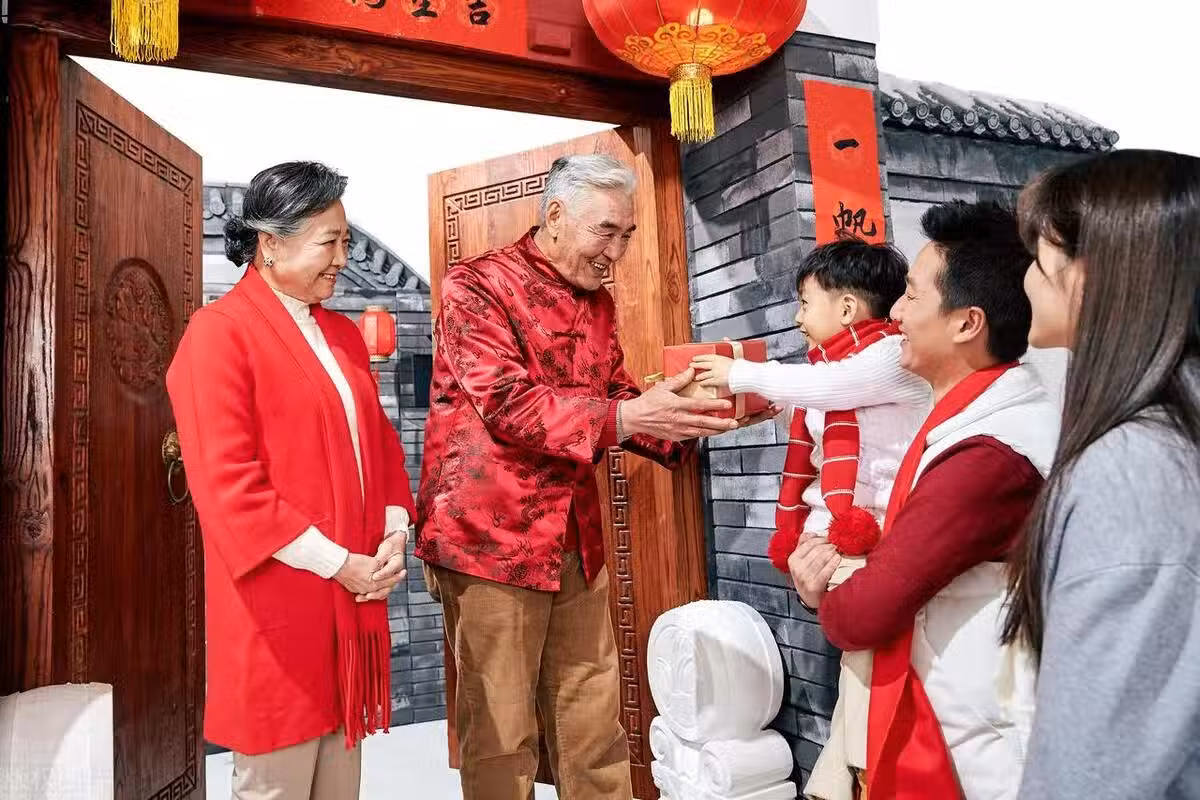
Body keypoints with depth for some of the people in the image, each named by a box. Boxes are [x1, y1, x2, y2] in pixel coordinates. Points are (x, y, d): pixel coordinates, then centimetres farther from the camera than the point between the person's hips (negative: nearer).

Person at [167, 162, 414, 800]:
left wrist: (395, 534, 0)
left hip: (353, 599, 7)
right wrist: (337, 563, -15)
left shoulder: (342, 333, 13)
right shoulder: (219, 330, -10)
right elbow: (227, 483, -17)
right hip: (277, 608, -7)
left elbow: (380, 441, 16)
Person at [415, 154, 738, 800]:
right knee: (502, 733, 4)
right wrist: (626, 417, -27)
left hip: (576, 540, 7)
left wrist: (692, 415, -2)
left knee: (593, 722, 12)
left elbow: (616, 398, 15)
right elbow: (506, 404, -19)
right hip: (492, 536, -6)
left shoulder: (598, 304, 14)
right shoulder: (477, 285, -8)